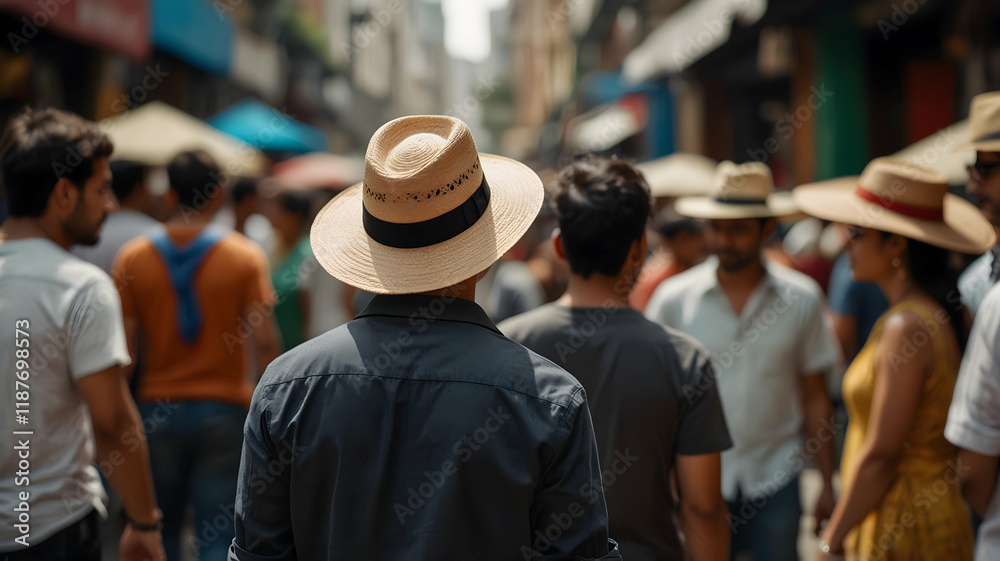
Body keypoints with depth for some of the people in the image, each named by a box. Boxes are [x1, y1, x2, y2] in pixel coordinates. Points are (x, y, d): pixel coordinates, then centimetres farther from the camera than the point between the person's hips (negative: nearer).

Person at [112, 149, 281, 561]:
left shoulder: (133, 257, -1)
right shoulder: (245, 256, -5)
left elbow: (123, 346, -4)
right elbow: (264, 342, -11)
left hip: (157, 408, 2)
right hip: (223, 408, -2)